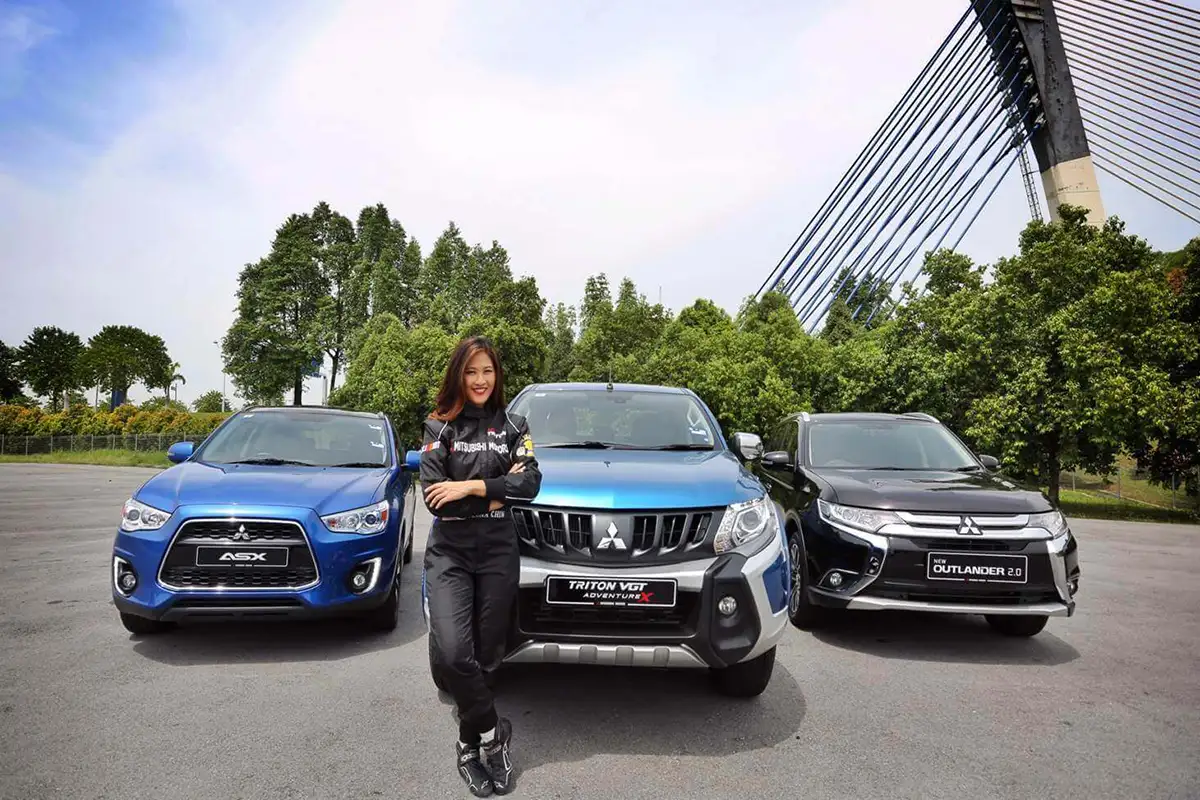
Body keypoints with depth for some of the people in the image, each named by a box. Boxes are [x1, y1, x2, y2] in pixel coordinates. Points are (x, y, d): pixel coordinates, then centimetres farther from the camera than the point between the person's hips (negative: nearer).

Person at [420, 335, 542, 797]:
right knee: (451, 651, -17)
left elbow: (530, 485, -7)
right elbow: (433, 495, -7)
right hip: (449, 551, -1)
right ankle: (492, 733, 8)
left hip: (499, 550, 1)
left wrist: (470, 487, -15)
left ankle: (470, 744, 29)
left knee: (486, 654, 6)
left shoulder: (513, 426, 6)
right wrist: (496, 491, -10)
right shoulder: (439, 427, 3)